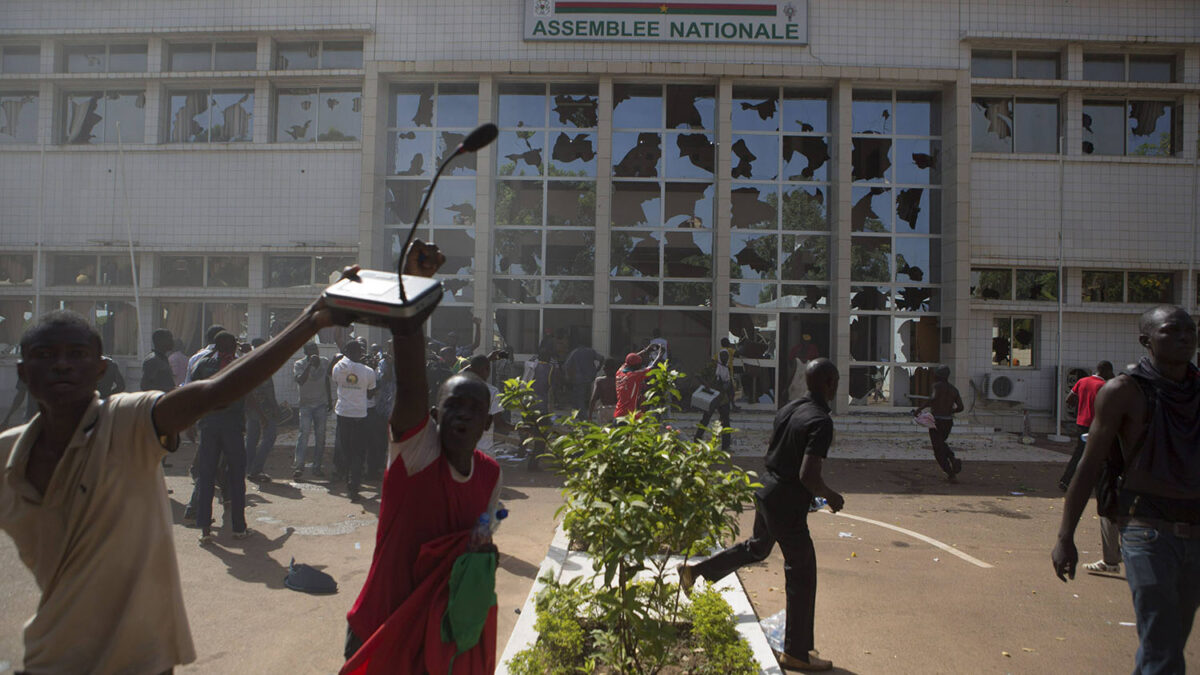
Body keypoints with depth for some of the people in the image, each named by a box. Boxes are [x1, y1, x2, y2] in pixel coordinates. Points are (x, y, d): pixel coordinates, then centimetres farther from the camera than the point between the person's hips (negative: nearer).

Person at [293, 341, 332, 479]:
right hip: (305, 404, -4)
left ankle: (317, 466, 8)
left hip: (321, 403, 4)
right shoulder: (299, 365, -8)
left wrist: (330, 400, 18)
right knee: (304, 433, -13)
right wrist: (310, 364, -30)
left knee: (320, 435, 2)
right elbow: (300, 381, -26)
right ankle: (298, 467, -12)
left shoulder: (324, 362, 4)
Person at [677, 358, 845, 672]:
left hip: (767, 491, 9)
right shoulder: (821, 422, -21)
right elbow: (808, 475, -27)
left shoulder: (789, 408, 5)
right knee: (801, 574, 5)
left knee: (757, 546, 31)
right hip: (788, 504, -9)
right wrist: (830, 496, -9)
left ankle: (694, 571, 36)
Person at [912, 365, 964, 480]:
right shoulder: (953, 389, 9)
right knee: (941, 443, 27)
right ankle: (953, 459, 3)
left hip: (936, 420, -6)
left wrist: (919, 408, -23)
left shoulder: (937, 385, -8)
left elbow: (933, 398, -27)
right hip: (948, 421, 6)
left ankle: (949, 472, -1)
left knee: (938, 448, 5)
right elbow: (960, 407, 7)